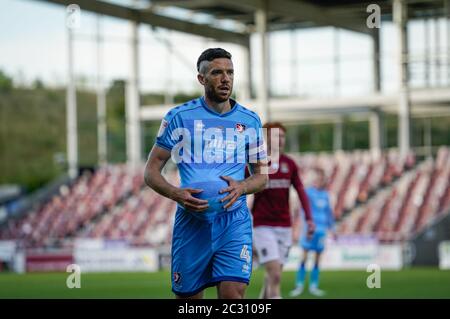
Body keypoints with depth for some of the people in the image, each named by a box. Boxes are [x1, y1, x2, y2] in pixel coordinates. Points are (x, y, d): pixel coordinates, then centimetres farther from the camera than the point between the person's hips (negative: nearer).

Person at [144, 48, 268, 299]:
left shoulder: (250, 121, 9)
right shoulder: (179, 117, 2)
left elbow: (261, 175, 14)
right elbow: (151, 171, 4)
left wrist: (241, 187, -10)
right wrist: (176, 194, -16)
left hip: (234, 221, 0)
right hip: (191, 221, 0)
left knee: (233, 295, -17)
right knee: (187, 298, 5)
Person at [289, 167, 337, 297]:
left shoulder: (325, 195, 13)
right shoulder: (309, 192, -6)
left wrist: (332, 228, 21)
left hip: (322, 230, 6)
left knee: (318, 258, 7)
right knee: (305, 256, -7)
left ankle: (313, 286, 11)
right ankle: (299, 285, -4)